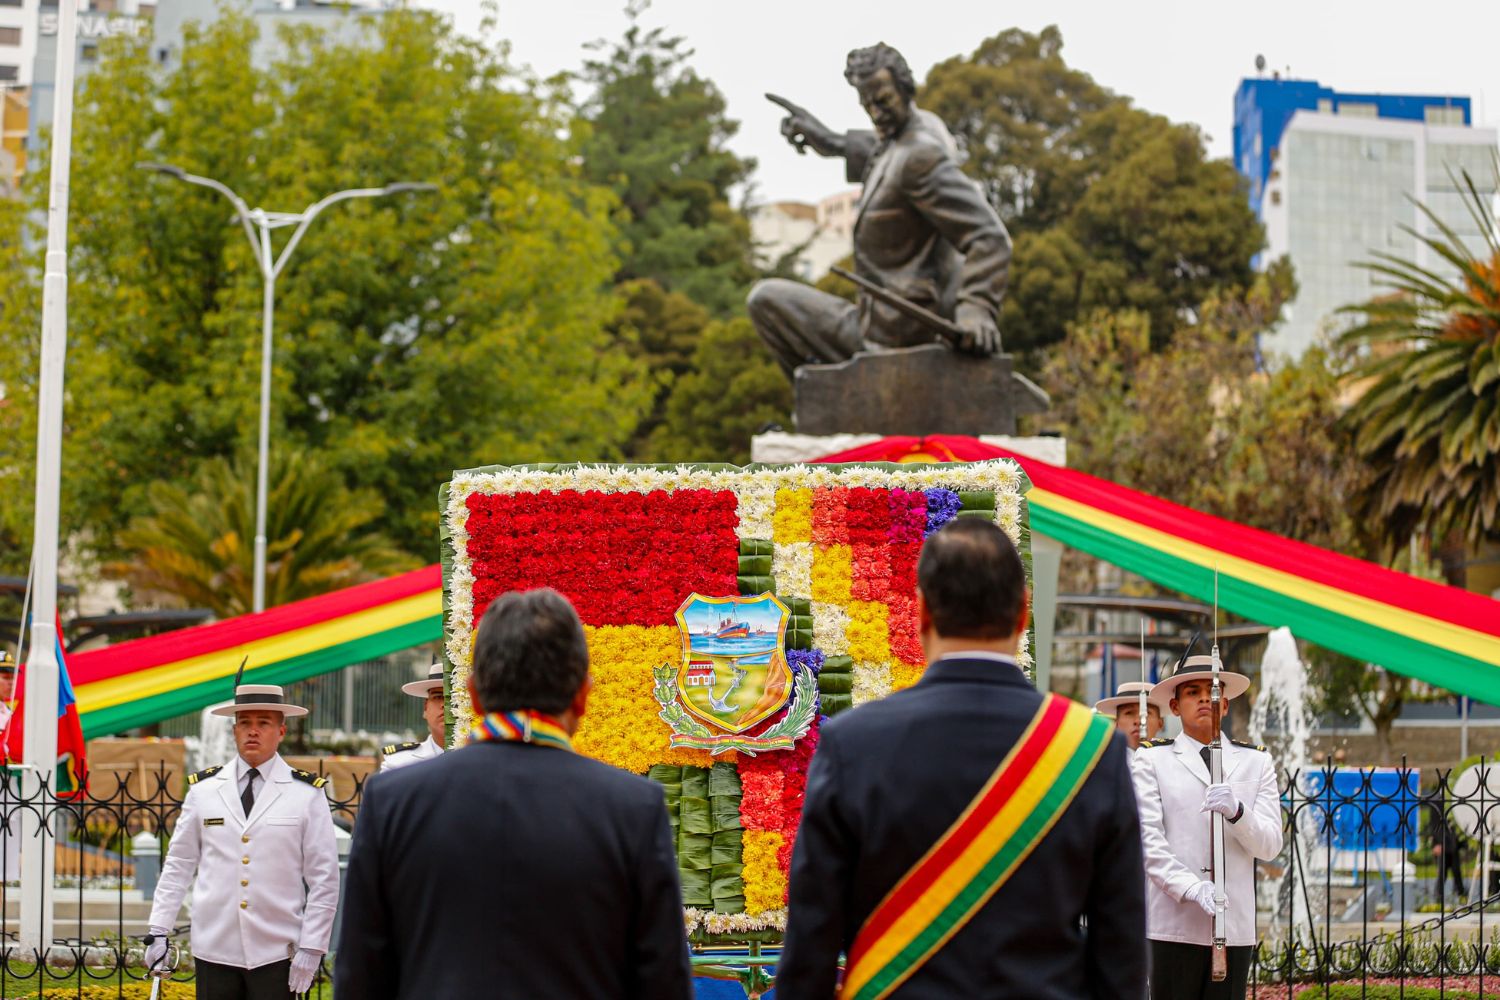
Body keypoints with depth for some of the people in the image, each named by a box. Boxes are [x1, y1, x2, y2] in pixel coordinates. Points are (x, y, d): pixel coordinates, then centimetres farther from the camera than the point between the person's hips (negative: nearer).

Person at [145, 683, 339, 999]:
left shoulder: (306, 794, 0)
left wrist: (311, 948, -6)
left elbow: (324, 878, 0)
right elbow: (178, 865, 9)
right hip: (215, 949, 2)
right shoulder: (204, 789, 6)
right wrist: (159, 931, 4)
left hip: (276, 954, -2)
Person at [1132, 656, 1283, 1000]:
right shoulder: (1152, 760, 7)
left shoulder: (1256, 762, 15)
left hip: (1235, 923, 2)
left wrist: (1235, 811, -14)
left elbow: (1269, 846, 7)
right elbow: (1148, 839, -4)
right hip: (1174, 922, -2)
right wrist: (1191, 888, -18)